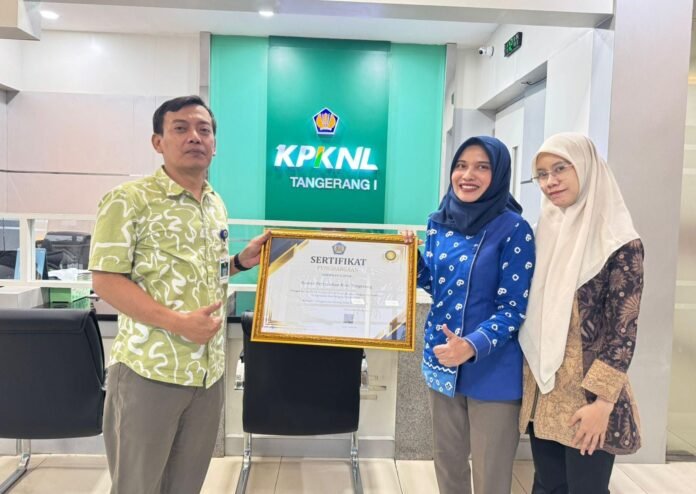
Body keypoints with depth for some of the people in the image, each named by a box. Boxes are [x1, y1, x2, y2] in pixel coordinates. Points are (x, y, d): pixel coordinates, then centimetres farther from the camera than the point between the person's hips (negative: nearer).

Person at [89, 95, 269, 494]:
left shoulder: (217, 205, 10)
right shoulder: (129, 200, -10)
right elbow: (106, 279, -13)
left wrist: (242, 261, 3)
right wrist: (178, 322, -22)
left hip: (209, 369, 6)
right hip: (149, 369, -6)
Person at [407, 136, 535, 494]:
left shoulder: (514, 230, -14)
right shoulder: (440, 222, 3)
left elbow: (513, 307, -15)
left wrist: (473, 346, -29)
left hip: (492, 370, -5)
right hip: (441, 360, 5)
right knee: (447, 460, 21)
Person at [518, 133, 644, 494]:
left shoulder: (620, 244, -11)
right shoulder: (546, 231, 6)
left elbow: (624, 330, -13)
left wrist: (603, 402, -16)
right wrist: (529, 381, 10)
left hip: (587, 396, -5)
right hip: (541, 389, 6)